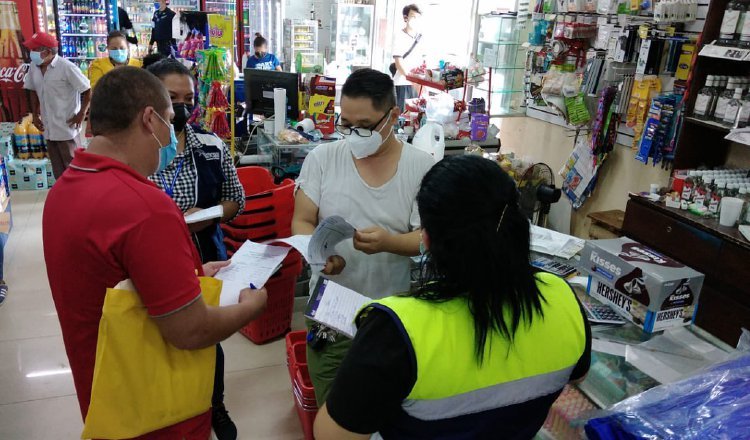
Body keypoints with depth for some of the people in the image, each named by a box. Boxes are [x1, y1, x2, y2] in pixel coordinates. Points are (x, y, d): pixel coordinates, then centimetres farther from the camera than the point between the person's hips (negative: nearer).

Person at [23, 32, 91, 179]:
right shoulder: (34, 66, 3)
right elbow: (33, 90, 17)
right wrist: (35, 115, 13)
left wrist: (82, 114, -12)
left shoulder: (66, 67, -16)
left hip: (66, 126, -6)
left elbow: (87, 90, -13)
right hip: (48, 127, 6)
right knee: (58, 168, 14)